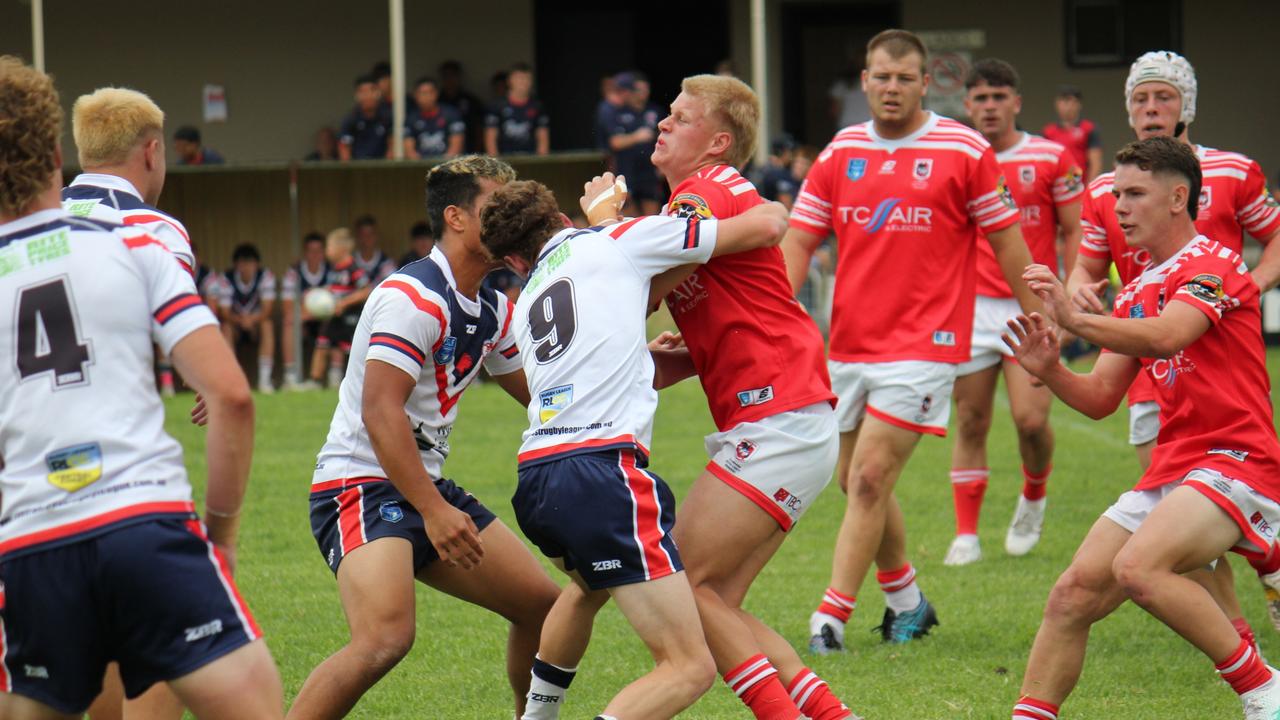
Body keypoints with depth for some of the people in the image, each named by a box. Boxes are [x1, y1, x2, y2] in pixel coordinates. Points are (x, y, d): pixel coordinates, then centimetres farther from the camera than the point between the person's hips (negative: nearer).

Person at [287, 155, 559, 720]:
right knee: (386, 637, -30)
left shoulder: (491, 313, 12)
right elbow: (380, 412, -24)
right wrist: (433, 511, -28)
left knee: (541, 605, 9)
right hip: (361, 485, -10)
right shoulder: (414, 297, -17)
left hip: (425, 486, 10)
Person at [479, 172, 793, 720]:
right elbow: (765, 226, 11)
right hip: (602, 474, -7)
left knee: (588, 586, 42)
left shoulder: (525, 307, 25)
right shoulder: (616, 241, 10)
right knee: (690, 669, -9)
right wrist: (775, 211, 34)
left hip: (535, 480, 7)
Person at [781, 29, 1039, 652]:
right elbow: (799, 240, 7)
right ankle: (906, 601, 30)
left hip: (924, 343, -5)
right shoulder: (839, 152, 7)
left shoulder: (964, 150, -4)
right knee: (856, 481, 11)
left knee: (870, 478, -13)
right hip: (849, 343, 5)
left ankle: (829, 621, -12)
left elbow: (1006, 239, 2)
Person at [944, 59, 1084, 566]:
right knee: (971, 424, 1)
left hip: (1032, 308, -2)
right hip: (971, 309, 2)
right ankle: (966, 534, 8)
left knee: (1031, 419, -12)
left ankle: (1033, 498, 18)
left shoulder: (1051, 158, 0)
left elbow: (1074, 231, 4)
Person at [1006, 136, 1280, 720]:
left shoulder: (1212, 264, -7)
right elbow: (1101, 398, 16)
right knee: (1072, 596, -1)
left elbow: (1166, 337, -28)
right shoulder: (1137, 291, 20)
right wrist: (1049, 371, -3)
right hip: (1170, 470, 9)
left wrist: (1076, 320, -35)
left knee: (1138, 568, -30)